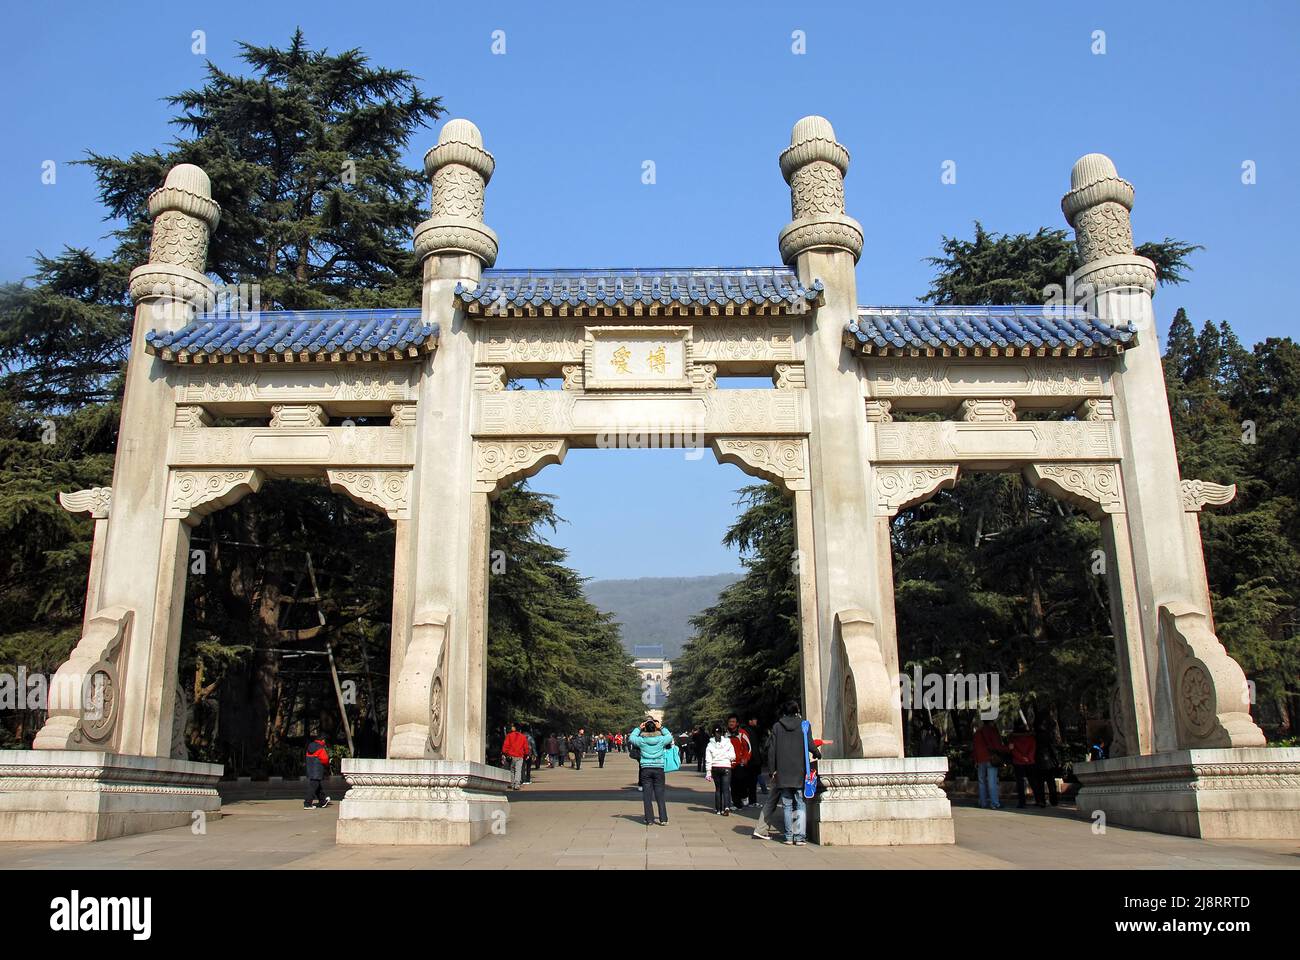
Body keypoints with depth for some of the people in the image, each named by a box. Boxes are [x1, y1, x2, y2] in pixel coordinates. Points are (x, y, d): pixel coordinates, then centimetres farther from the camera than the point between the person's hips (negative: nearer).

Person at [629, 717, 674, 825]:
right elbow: (670, 737, 17)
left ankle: (648, 819, 8)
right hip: (659, 769, 0)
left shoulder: (641, 740, -5)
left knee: (647, 795, 6)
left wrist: (639, 728, 17)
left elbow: (632, 737, 14)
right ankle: (663, 819, 4)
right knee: (660, 795, 6)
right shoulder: (661, 739, -5)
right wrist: (662, 727, 18)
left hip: (645, 769, 0)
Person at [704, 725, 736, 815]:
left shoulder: (710, 745, -1)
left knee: (717, 788, 13)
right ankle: (727, 807, -22)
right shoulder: (728, 743, -2)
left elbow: (708, 760, -3)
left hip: (715, 768, 1)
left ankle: (718, 809, 15)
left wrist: (708, 772, 0)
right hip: (726, 767, -1)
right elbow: (733, 756, -3)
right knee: (726, 788, -4)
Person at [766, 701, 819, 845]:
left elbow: (771, 749, 1)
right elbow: (810, 745, -6)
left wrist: (771, 770, 7)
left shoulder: (777, 727, 3)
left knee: (787, 805, 8)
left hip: (783, 773, 1)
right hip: (800, 773, -1)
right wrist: (817, 754, 16)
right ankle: (800, 836, -5)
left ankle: (789, 837, 8)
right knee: (801, 804, 3)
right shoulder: (803, 725, -1)